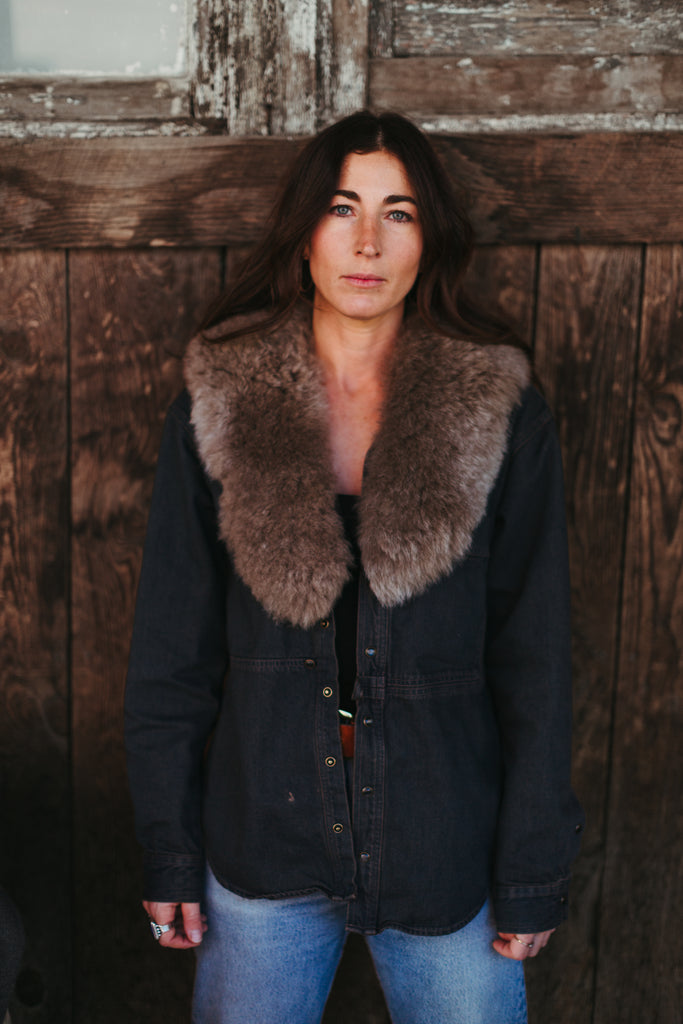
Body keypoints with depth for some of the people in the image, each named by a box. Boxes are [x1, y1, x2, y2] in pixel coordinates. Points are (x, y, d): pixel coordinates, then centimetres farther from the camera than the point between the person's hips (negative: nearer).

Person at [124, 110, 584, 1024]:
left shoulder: (503, 417, -6)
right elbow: (171, 648, 0)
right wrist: (169, 851, 0)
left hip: (445, 852, 0)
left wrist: (533, 874, -3)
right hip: (261, 845, 1)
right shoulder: (216, 408, -4)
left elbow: (536, 658, -4)